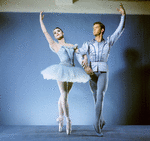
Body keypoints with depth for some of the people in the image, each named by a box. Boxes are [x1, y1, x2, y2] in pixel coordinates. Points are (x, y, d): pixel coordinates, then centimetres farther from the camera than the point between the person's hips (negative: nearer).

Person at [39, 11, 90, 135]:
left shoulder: (72, 45, 18)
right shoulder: (54, 45, 10)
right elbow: (45, 32, 12)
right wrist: (41, 20, 19)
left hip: (72, 72, 3)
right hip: (62, 71, -3)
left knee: (64, 96, 8)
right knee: (64, 95, -10)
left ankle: (61, 118, 19)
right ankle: (68, 120, -7)